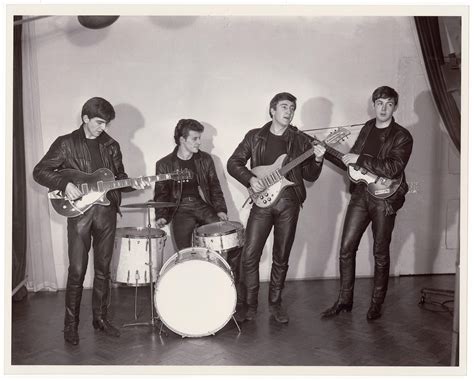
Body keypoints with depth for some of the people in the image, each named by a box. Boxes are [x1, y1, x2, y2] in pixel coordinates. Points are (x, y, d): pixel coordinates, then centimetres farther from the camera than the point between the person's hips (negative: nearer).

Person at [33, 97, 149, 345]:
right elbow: (39, 172, -1)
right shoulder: (66, 143, 0)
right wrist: (65, 184, -15)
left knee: (103, 268, 10)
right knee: (77, 271, -3)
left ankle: (100, 317, 23)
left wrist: (132, 184, -5)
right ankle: (71, 324, 13)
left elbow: (118, 177, 16)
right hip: (79, 211, -4)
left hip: (106, 211, 4)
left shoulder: (111, 145, 11)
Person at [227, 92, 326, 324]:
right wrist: (250, 179, -10)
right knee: (249, 256, -4)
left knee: (281, 258, 8)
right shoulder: (255, 137, 8)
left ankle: (275, 303, 25)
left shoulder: (300, 140, 8)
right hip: (262, 202, 0)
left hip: (289, 203, 1)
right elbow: (233, 163, 6)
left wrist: (317, 160, -14)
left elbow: (310, 176, 6)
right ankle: (250, 305, 13)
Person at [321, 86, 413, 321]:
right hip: (360, 195, 5)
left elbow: (392, 169, -22)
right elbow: (350, 163, 18)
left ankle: (376, 305, 21)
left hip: (385, 199, -5)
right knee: (346, 249, 3)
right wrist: (326, 153, 5)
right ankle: (344, 300, 17)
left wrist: (359, 159, -22)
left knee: (381, 254, 6)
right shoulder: (367, 129, 12)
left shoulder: (402, 136, -7)